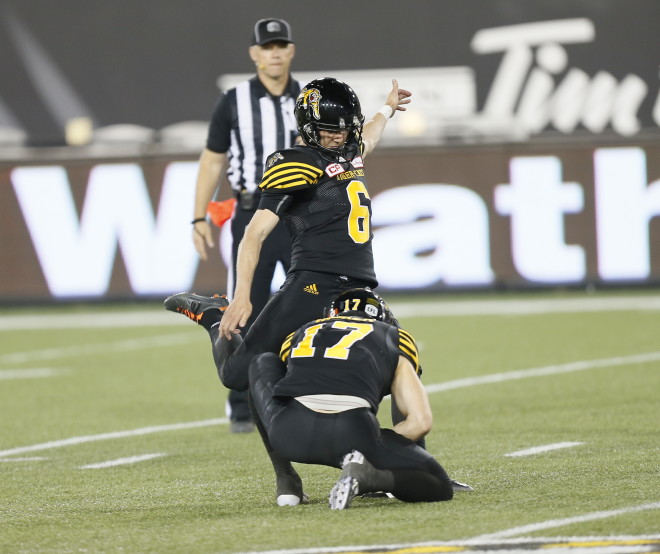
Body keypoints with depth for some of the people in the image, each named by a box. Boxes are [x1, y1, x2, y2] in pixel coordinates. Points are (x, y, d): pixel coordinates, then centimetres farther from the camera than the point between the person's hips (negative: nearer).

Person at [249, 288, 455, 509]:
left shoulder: (299, 335, 32)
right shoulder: (394, 339, 25)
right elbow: (420, 421, 14)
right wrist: (378, 449, 27)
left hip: (290, 434, 3)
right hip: (352, 431, -3)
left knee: (264, 362, 36)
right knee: (439, 487, 18)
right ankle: (366, 474, -12)